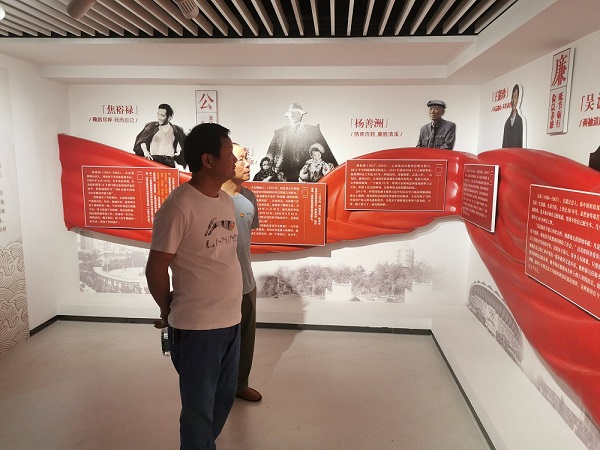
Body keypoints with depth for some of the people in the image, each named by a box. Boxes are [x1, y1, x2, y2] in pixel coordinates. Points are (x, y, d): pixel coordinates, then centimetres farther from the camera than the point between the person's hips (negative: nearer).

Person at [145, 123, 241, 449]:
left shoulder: (226, 200, 6)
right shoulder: (178, 206, -19)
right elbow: (156, 268, -13)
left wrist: (229, 311, 13)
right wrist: (168, 311, 2)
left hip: (231, 321, 7)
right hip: (196, 328, -7)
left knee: (224, 398, 22)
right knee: (200, 409, 11)